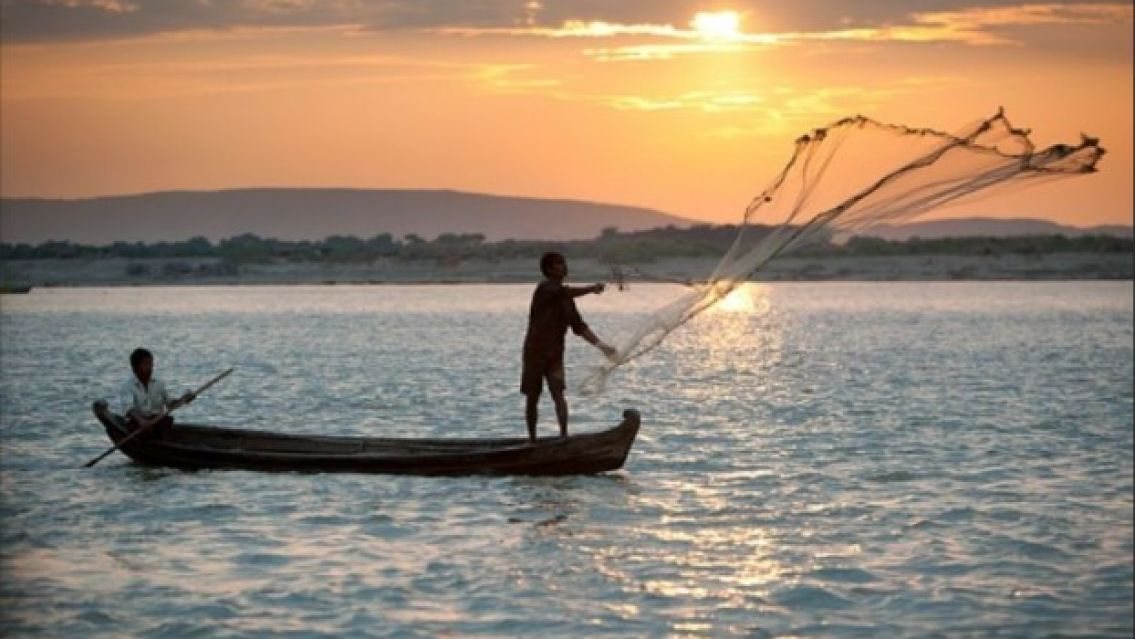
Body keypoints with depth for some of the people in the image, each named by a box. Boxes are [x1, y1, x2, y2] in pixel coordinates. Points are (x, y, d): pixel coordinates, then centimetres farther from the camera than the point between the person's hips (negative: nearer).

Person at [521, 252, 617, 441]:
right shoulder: (545, 288, -10)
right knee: (532, 398, 5)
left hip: (555, 354, 4)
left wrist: (600, 344, -3)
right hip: (535, 352, -4)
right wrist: (592, 289, -30)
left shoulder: (567, 299, 11)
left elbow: (579, 326, 8)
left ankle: (564, 434, -24)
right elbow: (566, 292, -31)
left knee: (558, 393, -14)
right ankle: (532, 438, 19)